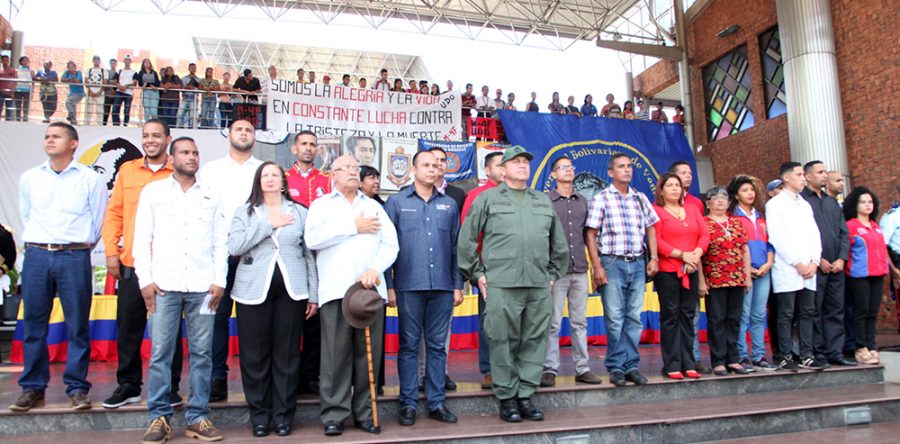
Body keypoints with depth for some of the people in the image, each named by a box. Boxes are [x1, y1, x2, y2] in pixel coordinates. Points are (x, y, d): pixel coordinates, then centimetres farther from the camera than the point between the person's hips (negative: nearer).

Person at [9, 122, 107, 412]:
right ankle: (32, 387, 16)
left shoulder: (90, 179, 3)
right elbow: (25, 215, 19)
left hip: (74, 257, -3)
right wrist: (37, 246, 14)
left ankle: (77, 388, 9)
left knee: (77, 325, 0)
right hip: (36, 256, 3)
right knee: (34, 324, 6)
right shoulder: (29, 178, 12)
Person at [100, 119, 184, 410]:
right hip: (131, 264, 3)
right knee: (128, 326, 9)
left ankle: (170, 387, 17)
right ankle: (128, 386, 24)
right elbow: (114, 213, 10)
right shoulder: (127, 170, 11)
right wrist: (111, 252, 1)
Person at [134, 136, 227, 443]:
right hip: (164, 285, -1)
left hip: (203, 287, 1)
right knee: (160, 352, -1)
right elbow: (142, 238, 6)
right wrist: (145, 280, -3)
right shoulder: (153, 191, 11)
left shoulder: (212, 196, 14)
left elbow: (220, 242, 10)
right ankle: (159, 417, 10)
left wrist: (219, 281, 1)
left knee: (202, 353, 2)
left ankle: (198, 418, 11)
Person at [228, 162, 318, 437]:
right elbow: (234, 247, -6)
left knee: (287, 354, 4)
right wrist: (268, 225, -9)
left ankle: (283, 415, 15)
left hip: (291, 290, 0)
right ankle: (259, 415, 17)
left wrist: (313, 294, 3)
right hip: (254, 290, 0)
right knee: (255, 355, 4)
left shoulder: (300, 212, 9)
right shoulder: (244, 212, 10)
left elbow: (309, 254, 7)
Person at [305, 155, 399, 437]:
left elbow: (391, 244, 7)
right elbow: (312, 239, -7)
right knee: (336, 354, -3)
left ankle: (364, 413, 13)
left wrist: (375, 269, -10)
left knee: (369, 353, 3)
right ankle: (334, 415, 7)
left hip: (371, 287, 2)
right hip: (336, 288, -2)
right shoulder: (321, 205, 12)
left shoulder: (374, 206, 19)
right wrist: (353, 227, -4)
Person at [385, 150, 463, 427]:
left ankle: (436, 402, 17)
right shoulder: (396, 202, 4)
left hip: (442, 287, 3)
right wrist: (389, 286, -4)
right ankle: (408, 403, 14)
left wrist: (458, 285, 7)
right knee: (409, 345, 5)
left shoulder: (449, 205, 12)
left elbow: (456, 247, 12)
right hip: (409, 286, -2)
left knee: (437, 345, 8)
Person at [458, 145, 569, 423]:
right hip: (501, 285, -4)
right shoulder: (488, 199, 7)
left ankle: (526, 396, 18)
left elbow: (559, 243, 25)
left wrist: (553, 274, 18)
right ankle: (507, 398, 11)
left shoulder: (543, 201, 20)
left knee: (534, 342, 6)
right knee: (503, 343, -1)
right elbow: (467, 239, 5)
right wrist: (477, 274, 1)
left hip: (539, 286, 4)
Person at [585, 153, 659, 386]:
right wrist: (597, 267, -10)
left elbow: (650, 229, 17)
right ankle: (616, 367, 7)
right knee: (614, 319, -2)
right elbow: (591, 235, -4)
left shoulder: (640, 198, 13)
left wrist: (653, 258, 5)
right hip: (612, 263, -4)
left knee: (634, 318, 7)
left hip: (637, 263, 4)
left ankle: (631, 366, 15)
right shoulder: (601, 199, 0)